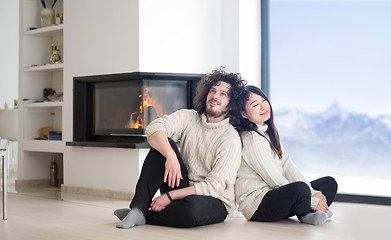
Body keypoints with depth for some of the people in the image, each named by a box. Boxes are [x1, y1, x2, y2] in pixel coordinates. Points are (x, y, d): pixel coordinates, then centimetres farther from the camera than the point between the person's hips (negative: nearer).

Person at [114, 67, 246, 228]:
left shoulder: (231, 140, -12)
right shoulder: (187, 117, 2)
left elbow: (214, 186, -19)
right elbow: (154, 129, -17)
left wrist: (169, 196, -23)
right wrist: (171, 156, -36)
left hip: (215, 201, -4)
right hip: (183, 188, 4)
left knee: (193, 206, -40)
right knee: (164, 144, -17)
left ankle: (146, 217, -14)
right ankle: (138, 208, -22)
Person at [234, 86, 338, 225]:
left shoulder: (269, 132, 15)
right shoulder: (250, 139, -15)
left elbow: (287, 166, 10)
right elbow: (274, 179, -18)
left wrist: (313, 192, -3)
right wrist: (312, 201, -16)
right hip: (257, 204, -10)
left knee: (330, 182, 10)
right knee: (300, 188, -37)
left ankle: (308, 214, -16)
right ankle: (305, 213, -4)